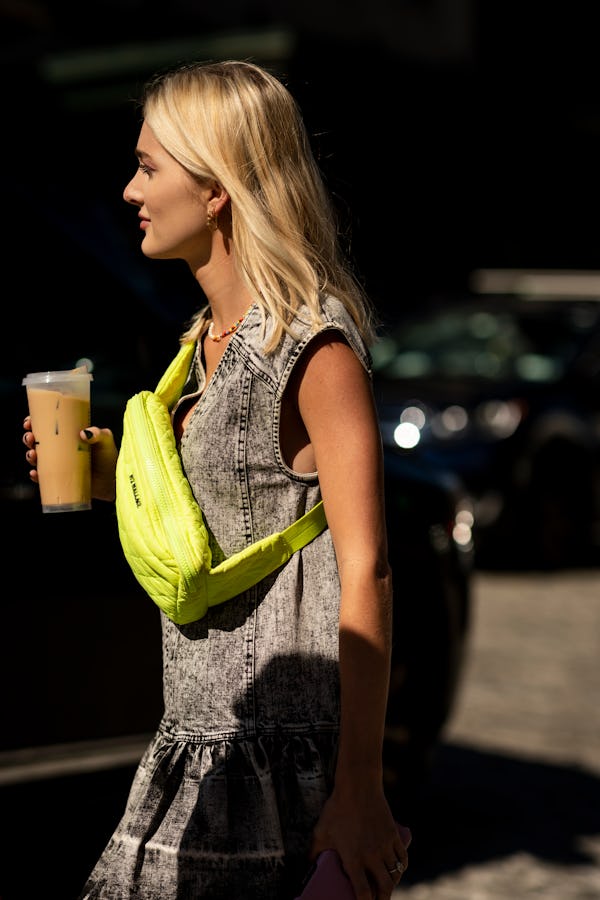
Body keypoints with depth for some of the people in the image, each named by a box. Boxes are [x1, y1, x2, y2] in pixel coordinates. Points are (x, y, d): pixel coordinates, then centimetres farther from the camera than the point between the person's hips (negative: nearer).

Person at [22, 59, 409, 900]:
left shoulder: (314, 344, -15)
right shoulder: (212, 335, 12)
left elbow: (365, 571, -18)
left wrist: (360, 789, -21)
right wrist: (116, 475, 5)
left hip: (273, 744, -8)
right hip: (200, 730, 8)